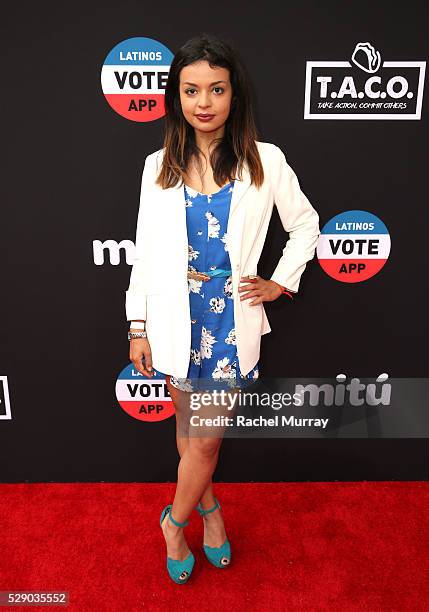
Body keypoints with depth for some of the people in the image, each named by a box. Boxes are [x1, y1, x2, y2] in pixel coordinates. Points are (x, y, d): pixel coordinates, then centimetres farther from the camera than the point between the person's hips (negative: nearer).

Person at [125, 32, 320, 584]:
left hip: (232, 318, -2)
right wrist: (138, 326, 2)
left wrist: (281, 282, 2)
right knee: (188, 426, 16)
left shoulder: (266, 161, -3)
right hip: (177, 318, 2)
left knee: (207, 438, 5)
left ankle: (176, 521, 35)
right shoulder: (159, 166, 2)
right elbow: (145, 250, 3)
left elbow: (305, 225, 10)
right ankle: (208, 506, 44)